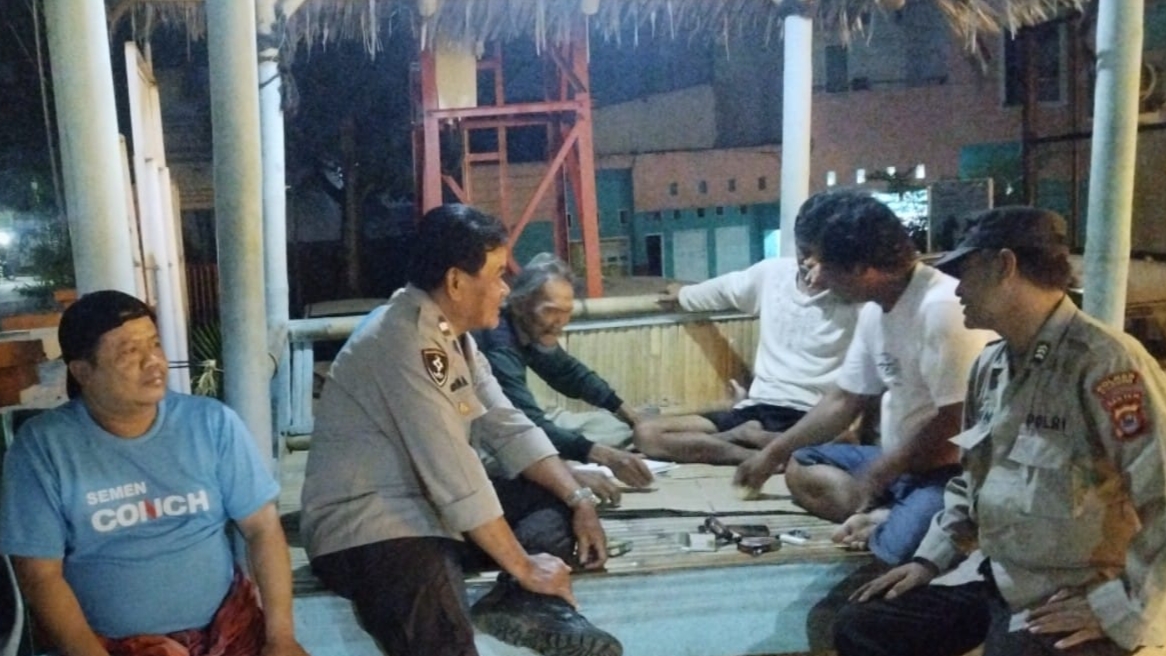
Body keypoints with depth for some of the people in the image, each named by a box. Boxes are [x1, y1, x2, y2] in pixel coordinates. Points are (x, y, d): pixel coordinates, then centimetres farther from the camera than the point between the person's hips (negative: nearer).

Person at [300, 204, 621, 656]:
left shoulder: (452, 333, 9)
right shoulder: (404, 340, -21)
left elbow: (508, 429, 8)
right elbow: (452, 471, -25)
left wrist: (578, 498, -3)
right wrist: (523, 568, -20)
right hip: (367, 524, -11)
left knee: (556, 497, 0)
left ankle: (529, 607, -19)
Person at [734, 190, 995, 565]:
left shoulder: (941, 307, -24)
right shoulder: (875, 309, 5)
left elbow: (953, 423, -24)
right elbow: (844, 401, 15)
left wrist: (876, 475, -13)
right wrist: (772, 453, 16)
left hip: (951, 470, -9)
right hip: (900, 461, 10)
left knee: (901, 545, -36)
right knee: (800, 467, 10)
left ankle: (884, 524, -3)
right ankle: (890, 518, -7)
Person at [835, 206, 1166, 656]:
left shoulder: (1103, 362, -20)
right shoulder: (990, 366, 8)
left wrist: (1125, 611, -19)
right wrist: (930, 560, 12)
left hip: (1075, 610, -7)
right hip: (998, 586, 8)